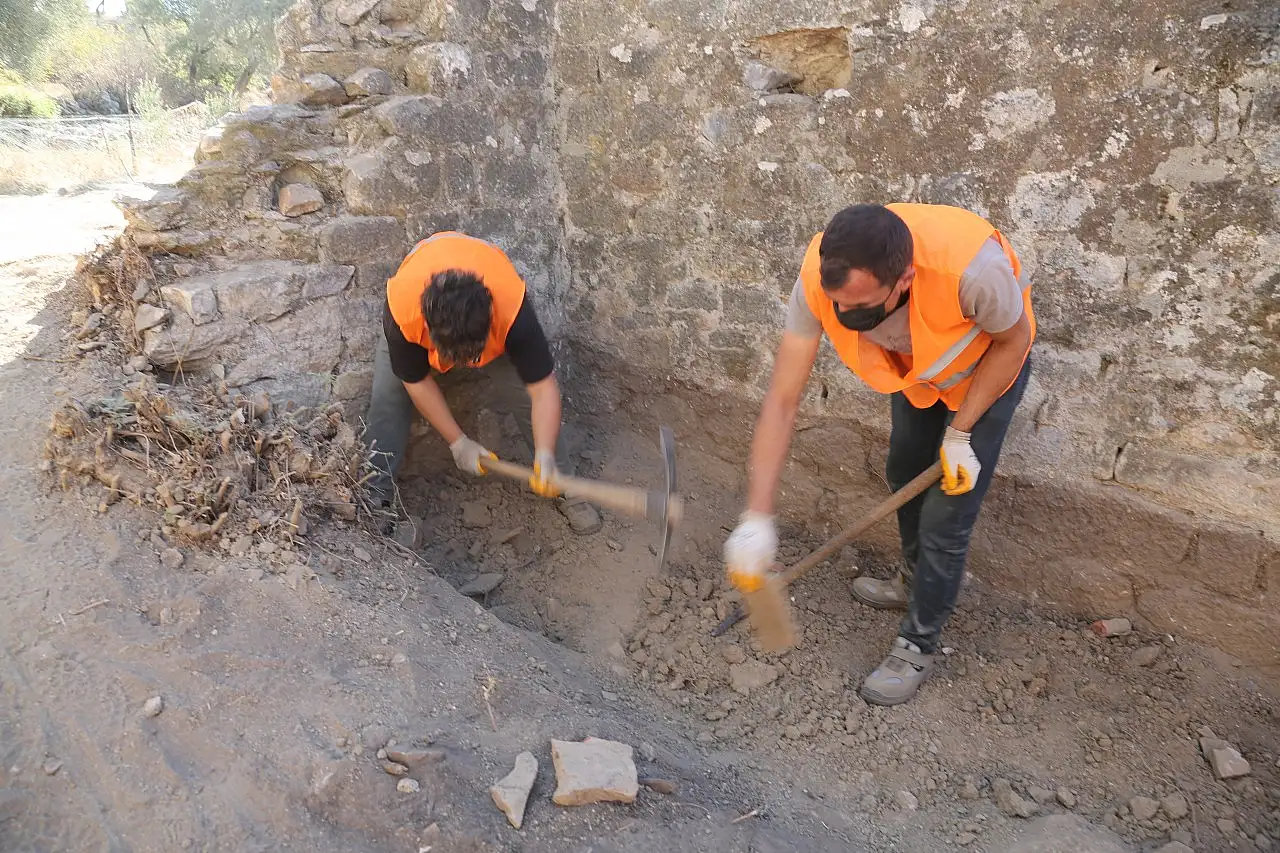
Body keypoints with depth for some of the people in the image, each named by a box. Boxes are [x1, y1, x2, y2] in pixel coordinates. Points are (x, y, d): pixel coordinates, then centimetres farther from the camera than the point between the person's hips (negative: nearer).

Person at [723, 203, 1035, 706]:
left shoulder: (971, 267, -46)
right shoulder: (821, 278, -35)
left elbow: (1014, 340, -21)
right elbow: (782, 401, -31)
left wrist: (960, 434, -22)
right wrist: (757, 518, -34)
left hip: (988, 367, -4)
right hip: (915, 364, 4)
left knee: (945, 517, -2)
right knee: (905, 476, 21)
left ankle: (918, 646, 20)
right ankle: (917, 582, 49)